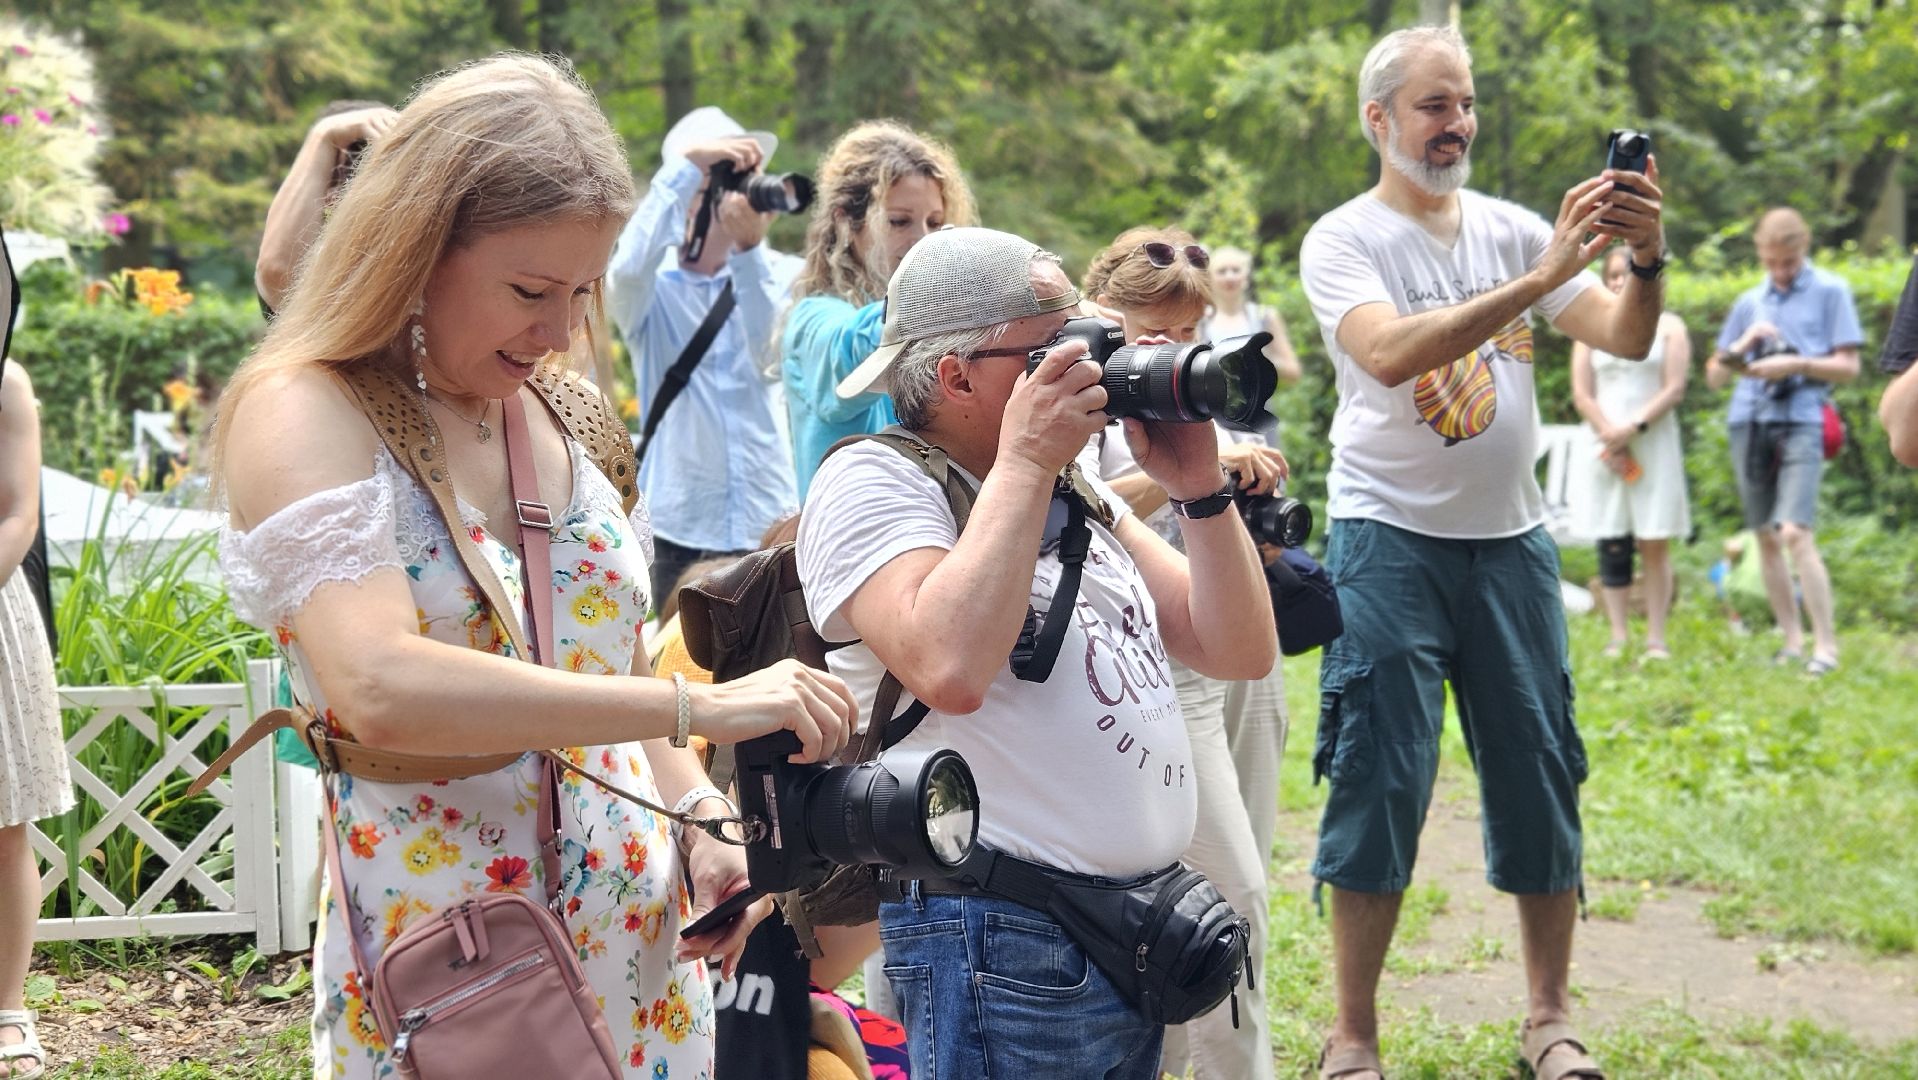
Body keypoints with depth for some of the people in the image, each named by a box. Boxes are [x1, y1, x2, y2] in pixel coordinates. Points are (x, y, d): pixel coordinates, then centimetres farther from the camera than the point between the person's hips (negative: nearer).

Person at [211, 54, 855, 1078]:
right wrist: (701, 707, -28)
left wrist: (698, 814, -1)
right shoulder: (300, 416, -13)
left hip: (643, 948, 6)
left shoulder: (556, 415, 8)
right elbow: (379, 688, -29)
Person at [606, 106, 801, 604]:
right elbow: (628, 266, -22)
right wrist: (686, 164, -22)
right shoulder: (652, 288, 2)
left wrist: (750, 249, -22)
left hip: (769, 525, 1)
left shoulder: (770, 276, 6)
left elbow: (774, 357, -12)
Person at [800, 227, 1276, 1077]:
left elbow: (1239, 652, 12)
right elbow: (951, 670, -27)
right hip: (1002, 937, -8)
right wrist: (1023, 463, -19)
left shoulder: (1076, 493, 15)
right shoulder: (870, 482, -8)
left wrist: (1200, 489, -1)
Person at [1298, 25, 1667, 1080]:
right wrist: (1538, 279, -30)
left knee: (1539, 772, 6)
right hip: (1388, 538, -4)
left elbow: (1625, 338, -2)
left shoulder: (1513, 229, 6)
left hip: (1510, 537, 4)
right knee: (1379, 780, -3)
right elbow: (1389, 353, -25)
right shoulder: (1341, 241, -6)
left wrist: (1646, 259, -23)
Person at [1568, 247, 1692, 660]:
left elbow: (1675, 389, -2)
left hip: (1654, 445, -2)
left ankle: (1656, 638, -2)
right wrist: (1610, 437, -8)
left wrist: (1633, 428, -13)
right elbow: (1581, 394, 5)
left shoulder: (1668, 327, 8)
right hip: (1603, 450, 2)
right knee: (1612, 545, -1)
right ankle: (1619, 637, 2)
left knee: (1654, 543, -4)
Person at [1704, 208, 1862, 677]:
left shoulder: (1830, 291, 5)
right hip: (1749, 422, 5)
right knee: (1766, 538, 6)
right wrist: (1741, 347, -3)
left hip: (1800, 422, -5)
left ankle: (1826, 645, -12)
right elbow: (1714, 377, 17)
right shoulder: (1750, 301, 16)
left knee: (1795, 534, -18)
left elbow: (1848, 366, 1)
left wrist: (1797, 364, -13)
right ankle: (1792, 640, 14)